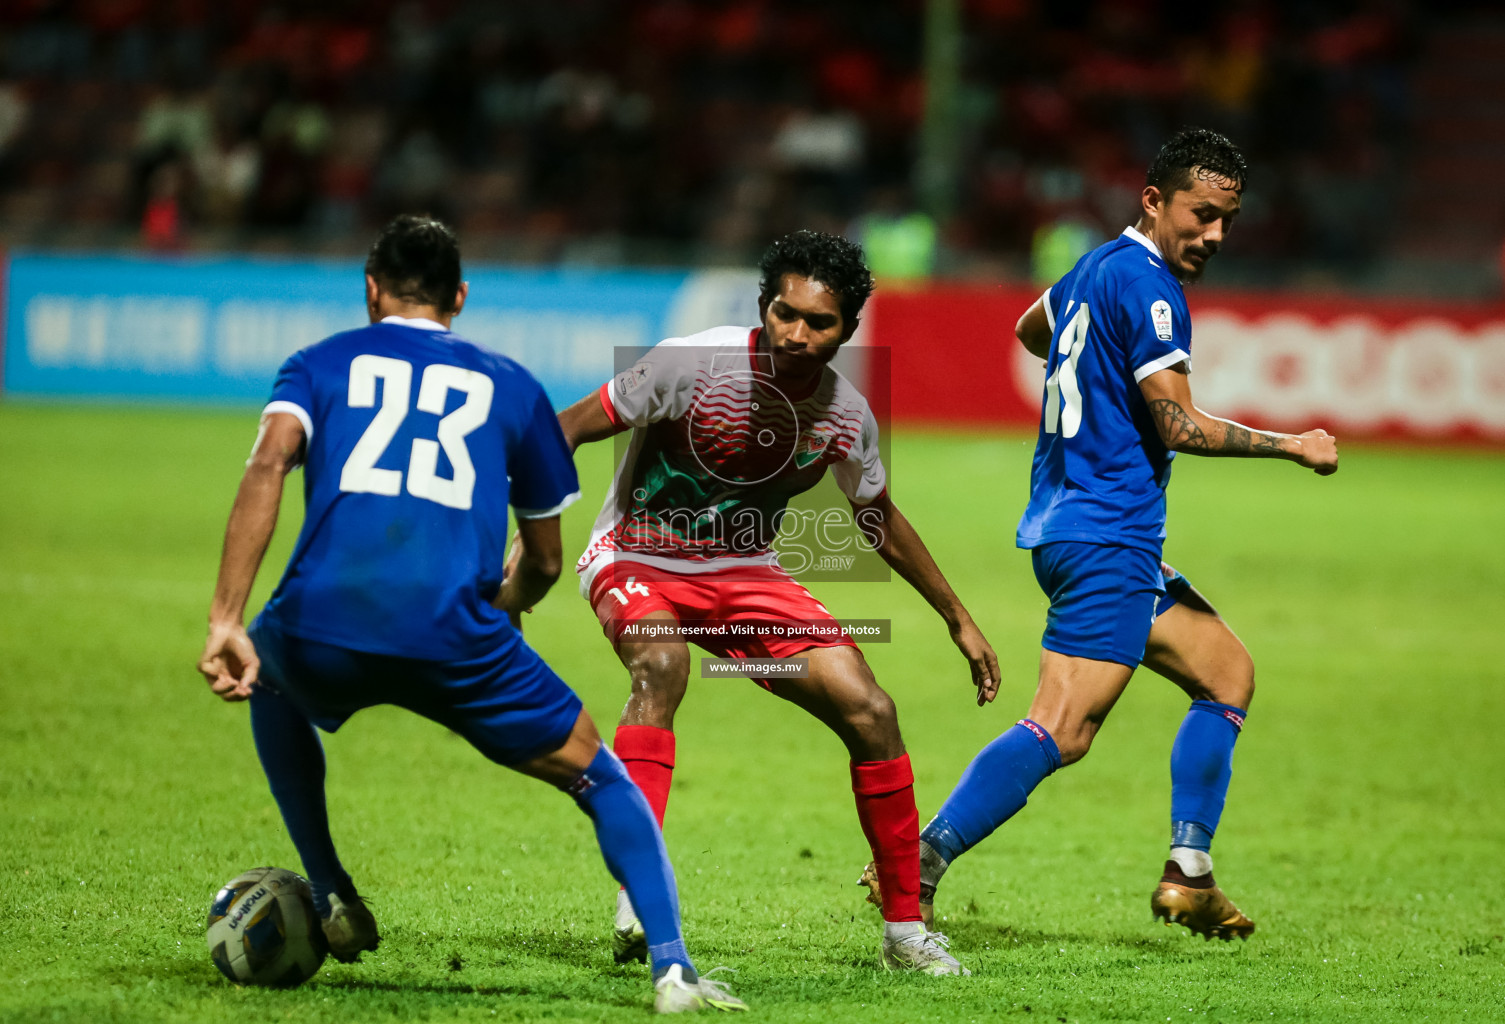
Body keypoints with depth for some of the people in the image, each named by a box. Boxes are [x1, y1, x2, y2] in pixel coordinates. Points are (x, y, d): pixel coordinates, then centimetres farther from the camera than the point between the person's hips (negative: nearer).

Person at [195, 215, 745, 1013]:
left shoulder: (320, 364, 21)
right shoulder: (510, 386, 24)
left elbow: (268, 465, -1)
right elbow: (543, 564, 29)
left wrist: (225, 620, -7)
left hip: (321, 624, 1)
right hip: (450, 634, -1)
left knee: (269, 682, 38)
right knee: (602, 779, 16)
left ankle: (330, 897, 32)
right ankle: (673, 970, -2)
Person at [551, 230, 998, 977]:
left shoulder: (847, 416, -9)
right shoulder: (696, 365, -23)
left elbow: (878, 521, 11)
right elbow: (566, 432, -16)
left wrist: (959, 621, 17)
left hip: (745, 575, 4)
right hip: (638, 561, -4)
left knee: (870, 712, -9)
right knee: (661, 662, -38)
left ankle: (904, 930, 6)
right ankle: (637, 897, -40)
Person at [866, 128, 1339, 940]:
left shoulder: (1097, 268, 16)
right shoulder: (1145, 286, -13)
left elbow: (1030, 329, 37)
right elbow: (1179, 427, -15)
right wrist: (1295, 447, -5)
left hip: (1066, 525, 11)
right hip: (1106, 537, -11)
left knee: (1227, 670, 17)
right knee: (1063, 730, -19)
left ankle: (1188, 874, 12)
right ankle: (918, 866, -26)